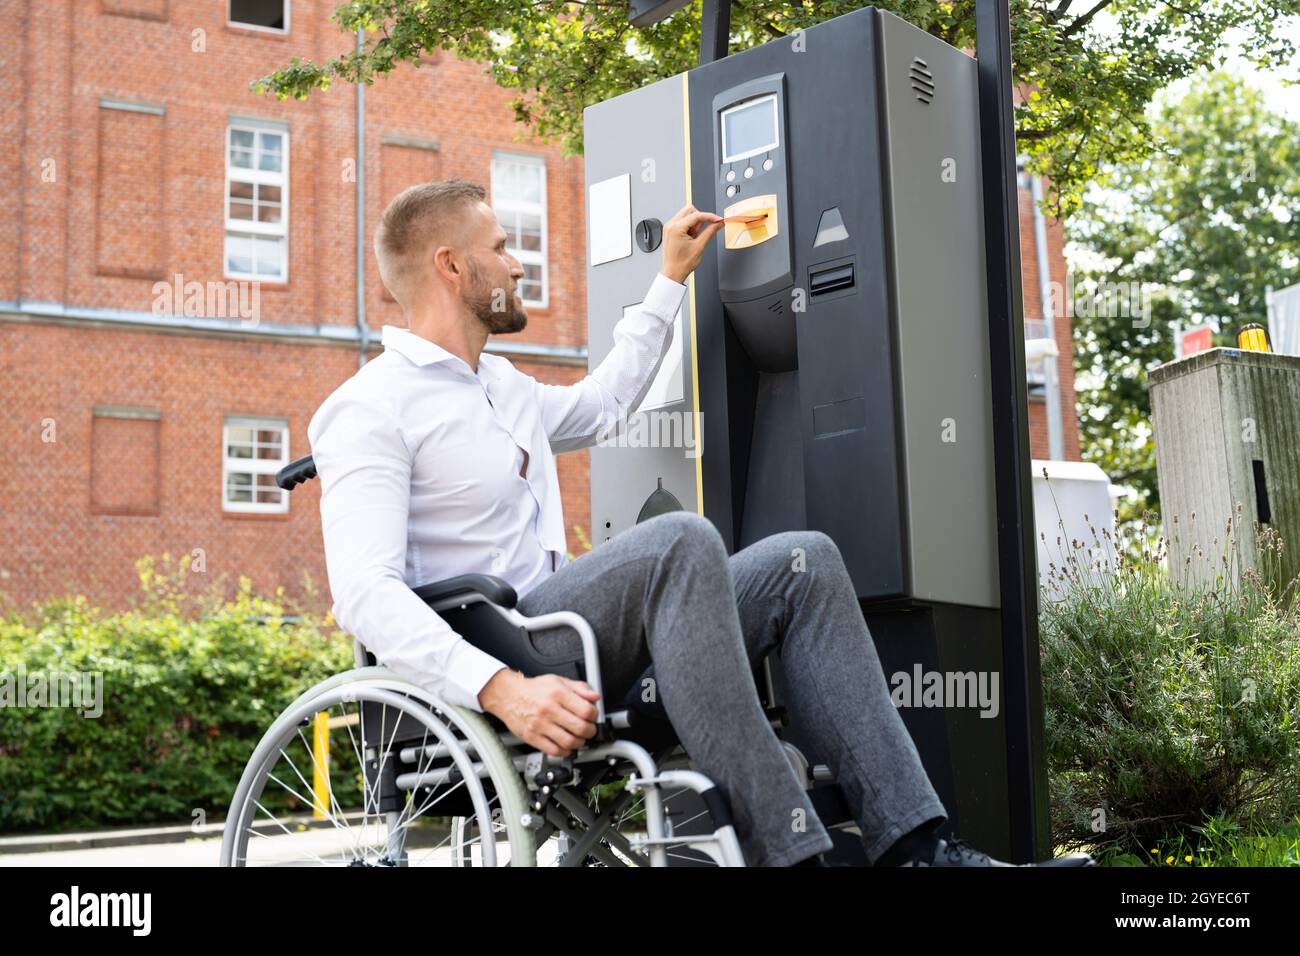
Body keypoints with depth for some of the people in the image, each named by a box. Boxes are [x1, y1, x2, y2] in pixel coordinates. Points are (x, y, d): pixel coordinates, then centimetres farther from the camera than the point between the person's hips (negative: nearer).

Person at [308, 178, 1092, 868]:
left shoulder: (502, 386, 21)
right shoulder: (371, 409, -7)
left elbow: (600, 405, 42)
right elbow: (366, 593, -20)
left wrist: (672, 279, 44)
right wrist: (500, 688, -33)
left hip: (556, 640, 9)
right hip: (475, 678, -9)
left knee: (800, 561, -5)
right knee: (679, 542, -31)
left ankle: (911, 842, -15)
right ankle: (786, 849, -33)